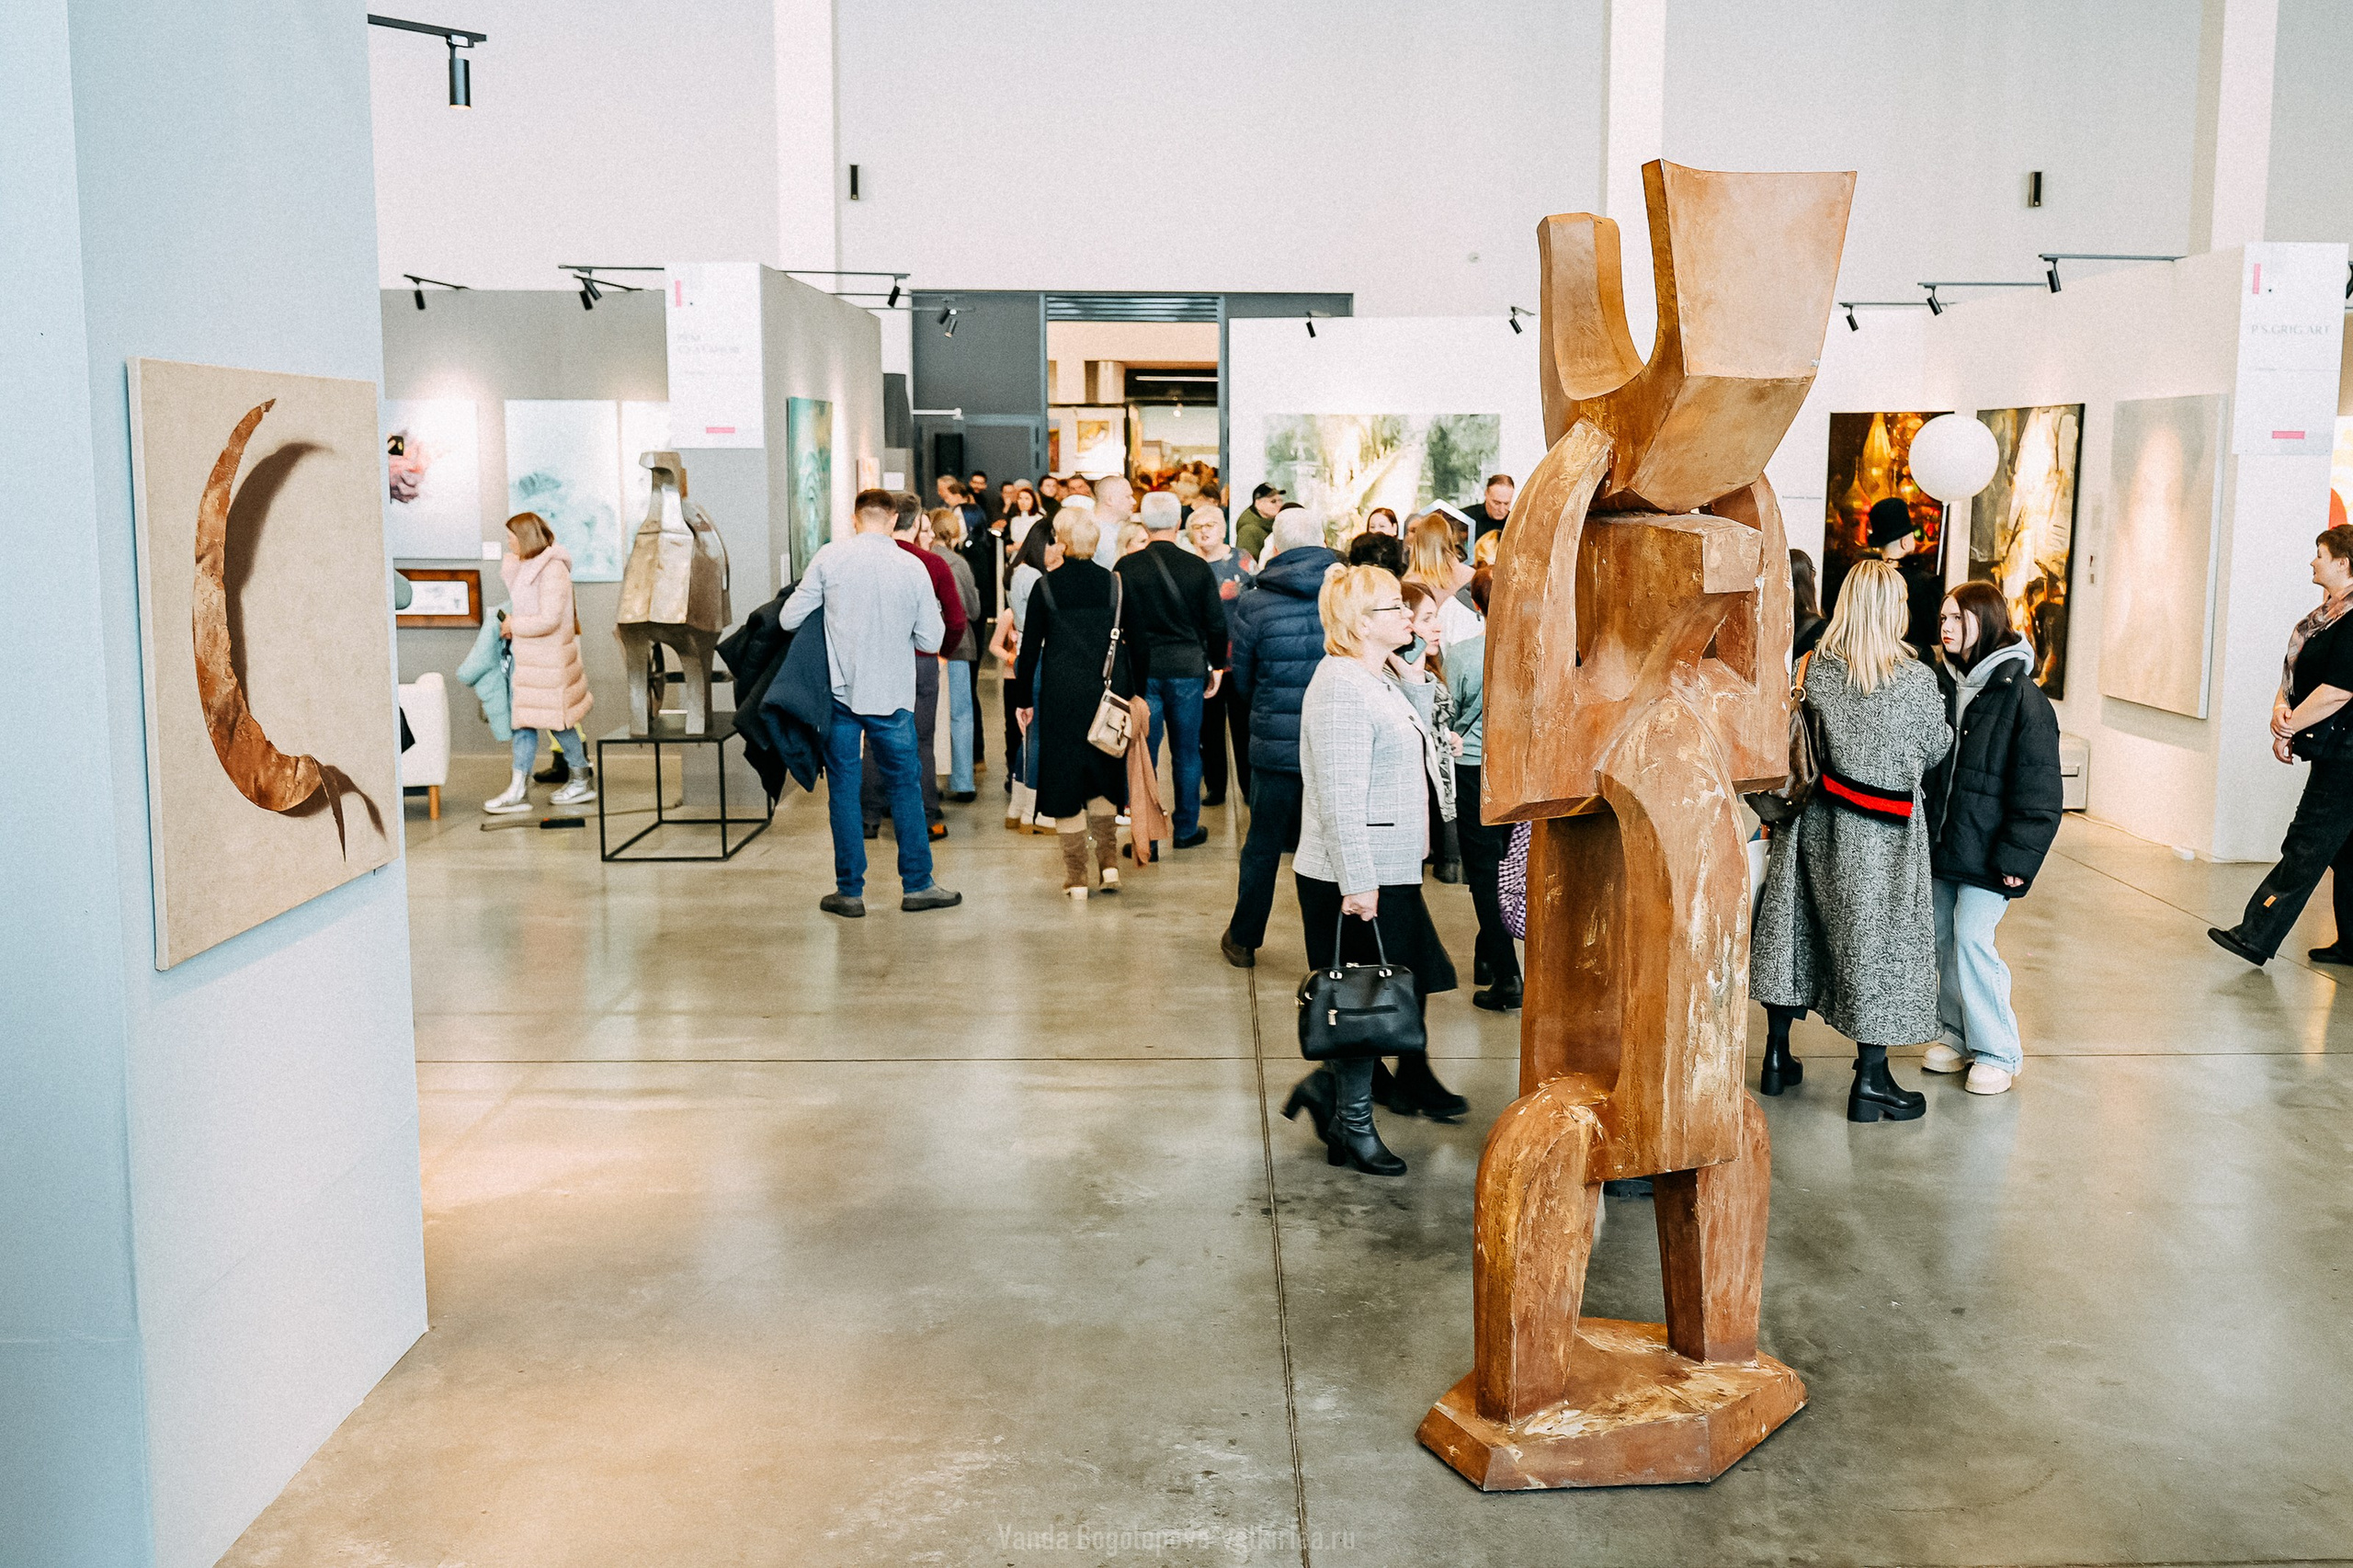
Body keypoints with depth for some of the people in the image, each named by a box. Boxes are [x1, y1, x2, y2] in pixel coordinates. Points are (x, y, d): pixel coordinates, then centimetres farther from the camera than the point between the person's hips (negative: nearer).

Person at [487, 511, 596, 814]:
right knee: (523, 721, 7)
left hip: (547, 657, -9)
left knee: (557, 720, 3)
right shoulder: (524, 566, 11)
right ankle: (519, 790, 9)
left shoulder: (552, 570, -18)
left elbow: (549, 620, -24)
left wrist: (514, 625, -13)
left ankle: (583, 781, 20)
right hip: (525, 655, 9)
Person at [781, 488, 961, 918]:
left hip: (841, 690, 0)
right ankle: (917, 885, 17)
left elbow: (789, 619, -4)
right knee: (904, 785, 12)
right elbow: (931, 640, 1)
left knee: (844, 788, 8)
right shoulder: (913, 567, -4)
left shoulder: (829, 557, -5)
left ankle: (850, 891, 11)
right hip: (893, 696, 0)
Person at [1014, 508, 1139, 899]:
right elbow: (1135, 643, 4)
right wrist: (1133, 694, 13)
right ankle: (1109, 862, 10)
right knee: (1102, 778, 18)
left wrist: (1023, 698, 9)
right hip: (1108, 693, 2)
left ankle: (1076, 876, 7)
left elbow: (1030, 646, 0)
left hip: (1060, 694, -2)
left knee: (1064, 780, 5)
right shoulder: (1115, 584, 1)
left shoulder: (1045, 587, -4)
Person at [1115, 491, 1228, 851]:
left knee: (1143, 753, 4)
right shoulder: (1198, 567, -3)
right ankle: (1186, 828, 19)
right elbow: (1217, 624, 2)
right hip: (1188, 669, 1)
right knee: (1186, 753, 11)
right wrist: (1216, 666, 15)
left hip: (1142, 669, -1)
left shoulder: (1127, 567, -7)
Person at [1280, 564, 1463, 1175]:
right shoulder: (1341, 688, -18)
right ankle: (1351, 1130, 14)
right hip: (1355, 879, -10)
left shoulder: (1376, 680, 15)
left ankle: (1327, 1085, 25)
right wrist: (1357, 883, -24)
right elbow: (1340, 798, -23)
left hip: (1389, 872, 10)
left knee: (1408, 990, 12)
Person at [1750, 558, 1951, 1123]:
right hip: (1884, 830, -4)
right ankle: (1870, 1081, 11)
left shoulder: (1816, 667, -6)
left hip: (1818, 818, 4)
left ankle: (1778, 1055, 25)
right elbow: (1936, 748, -2)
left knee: (1797, 925, 15)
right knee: (1881, 937, 5)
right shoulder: (1917, 680, -16)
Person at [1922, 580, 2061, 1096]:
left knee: (1972, 940, -8)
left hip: (1987, 850, -6)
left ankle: (1996, 1051, 6)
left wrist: (2017, 857, -15)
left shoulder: (2021, 697, -12)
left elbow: (2038, 788, -12)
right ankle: (1955, 1034, 26)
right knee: (1941, 940, 10)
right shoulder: (1940, 685, 6)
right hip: (1939, 841, 6)